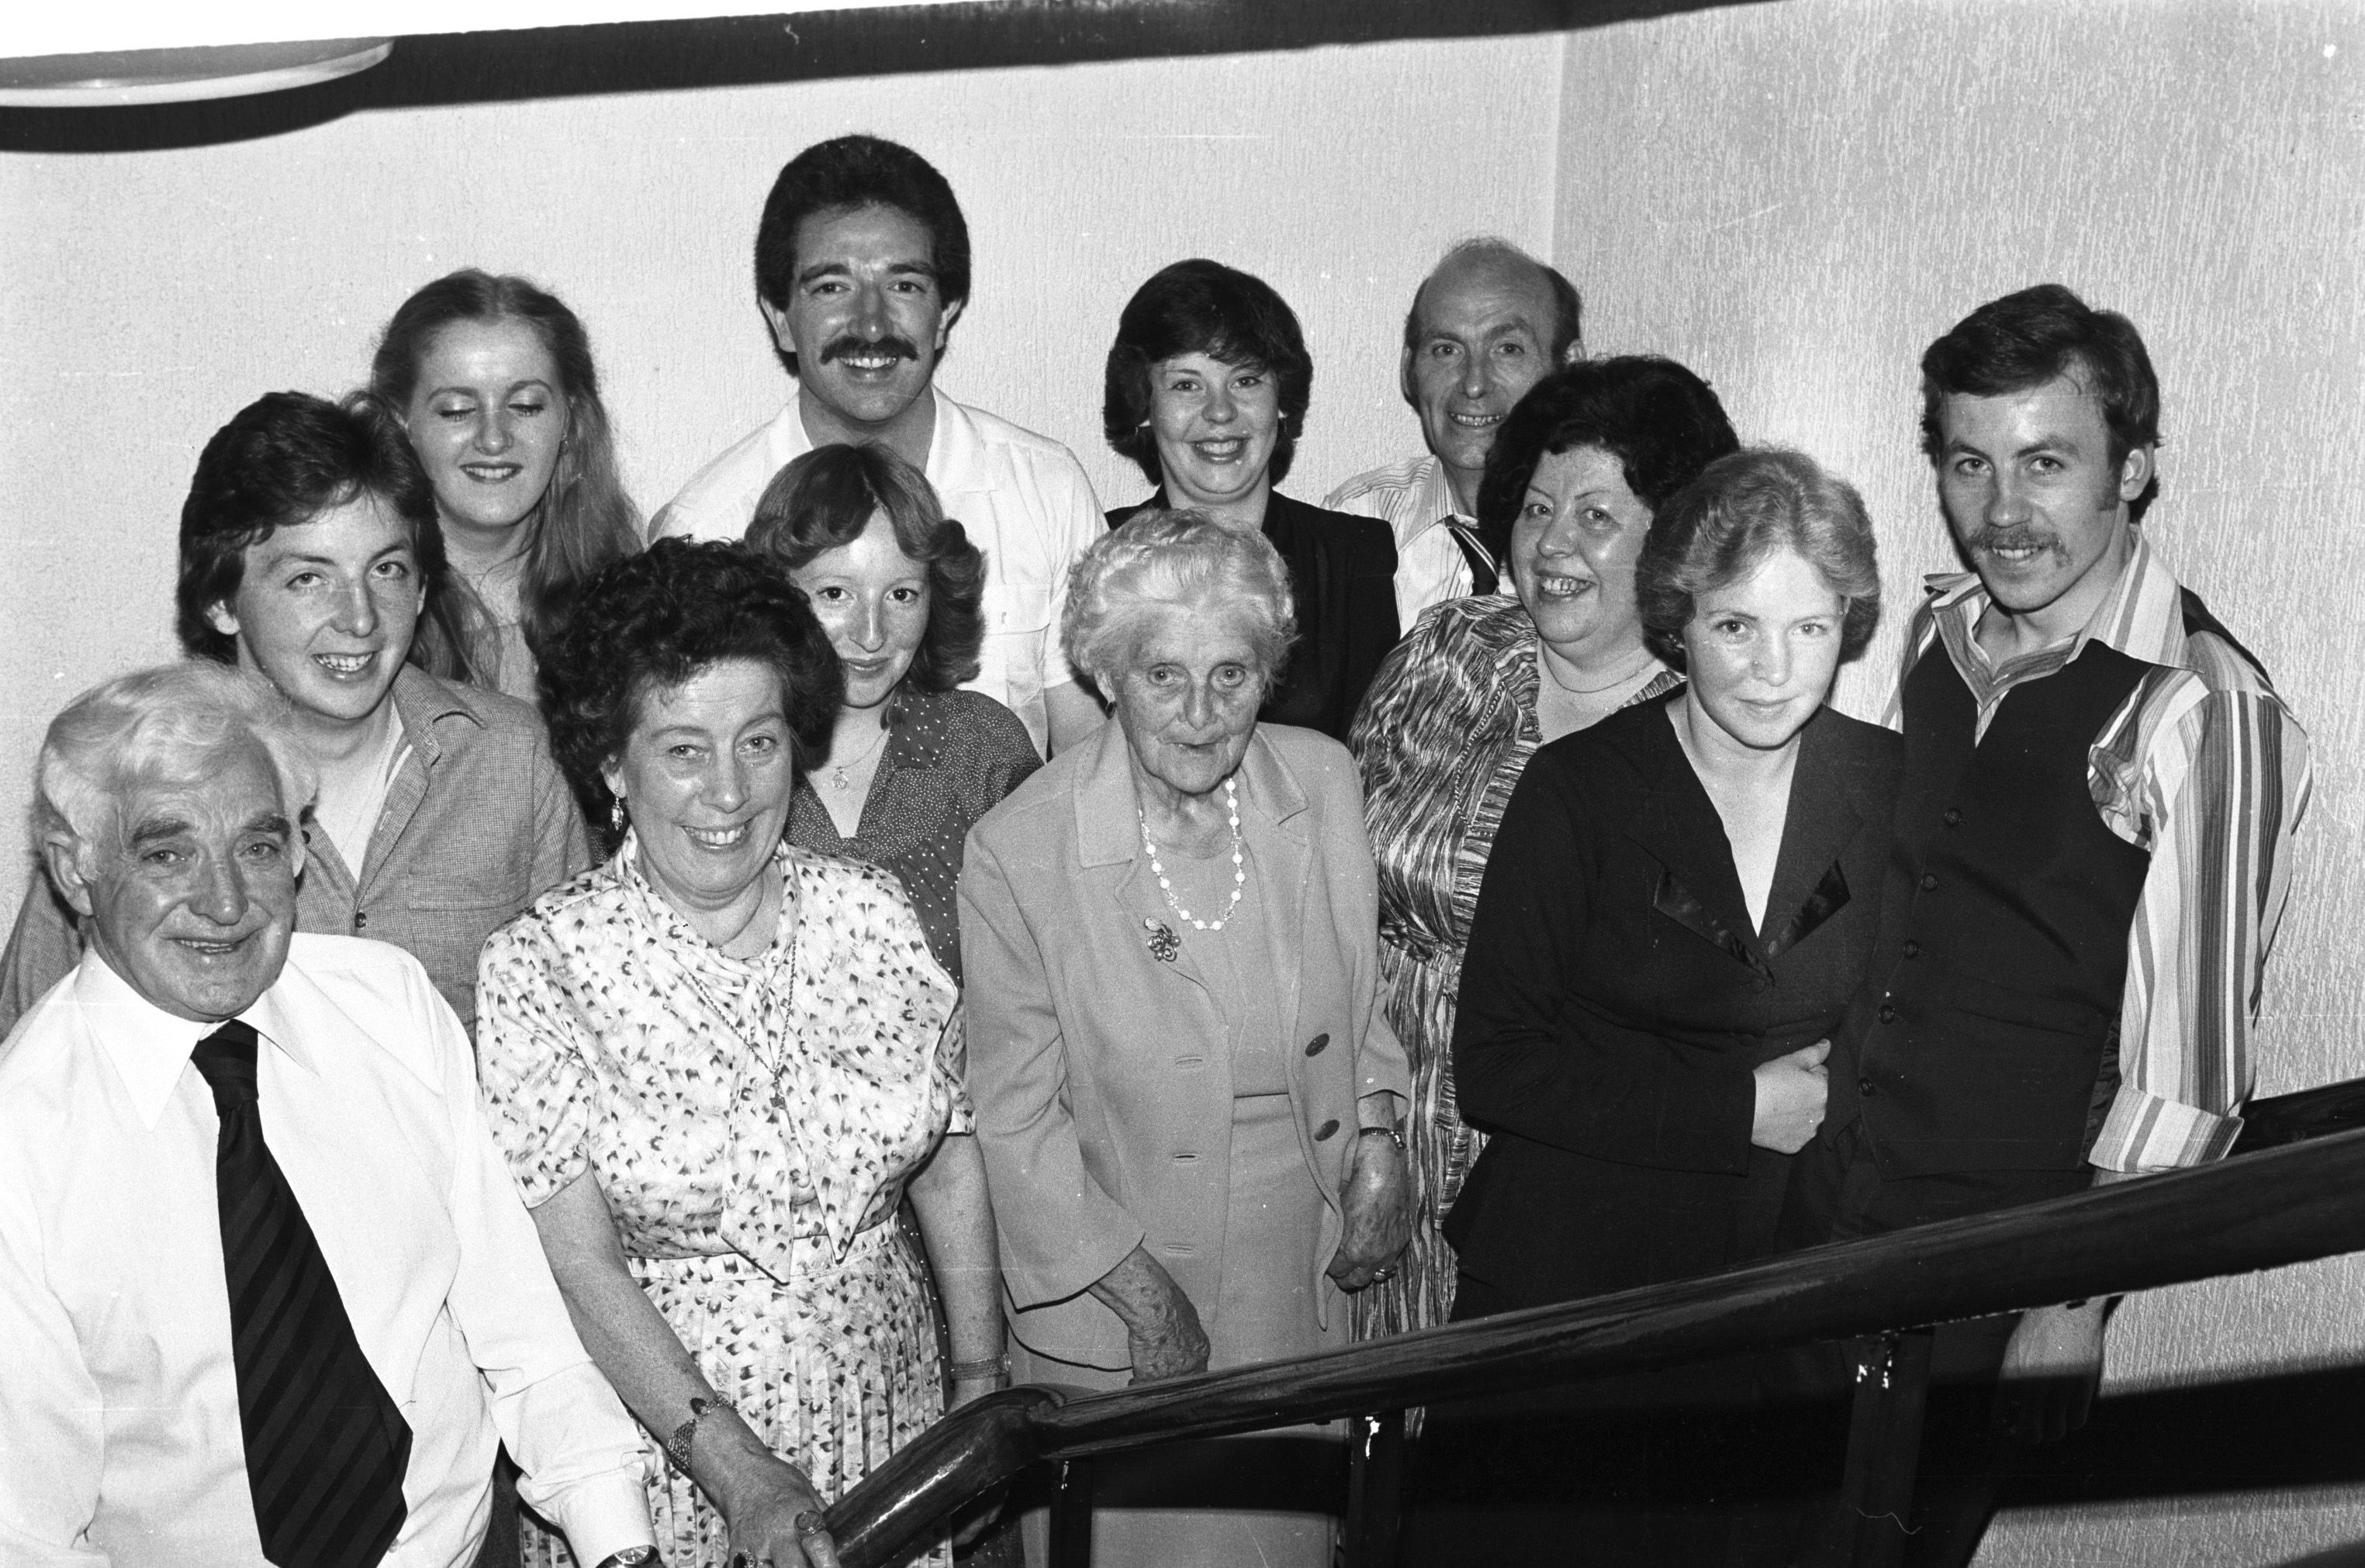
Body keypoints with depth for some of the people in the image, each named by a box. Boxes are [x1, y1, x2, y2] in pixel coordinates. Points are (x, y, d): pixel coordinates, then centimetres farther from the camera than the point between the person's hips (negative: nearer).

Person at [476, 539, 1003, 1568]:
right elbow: (577, 1262, -17)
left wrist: (981, 1382, 3)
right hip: (663, 1464, -3)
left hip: (889, 1434, 4)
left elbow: (950, 1161, 6)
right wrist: (739, 1472, -24)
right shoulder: (541, 966, -13)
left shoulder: (870, 913, -2)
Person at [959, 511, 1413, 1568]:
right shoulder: (1018, 851, -18)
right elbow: (1013, 1114, -11)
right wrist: (1140, 1291, -12)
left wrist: (1376, 1138, 2)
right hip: (1114, 1288, -3)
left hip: (1301, 1262, 4)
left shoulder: (1323, 781, -5)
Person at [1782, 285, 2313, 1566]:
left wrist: (2080, 1302, -15)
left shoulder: (2205, 711, -17)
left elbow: (2192, 1059, -17)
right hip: (1827, 1188, 6)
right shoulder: (1941, 633, 3)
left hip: (1997, 1247, -6)